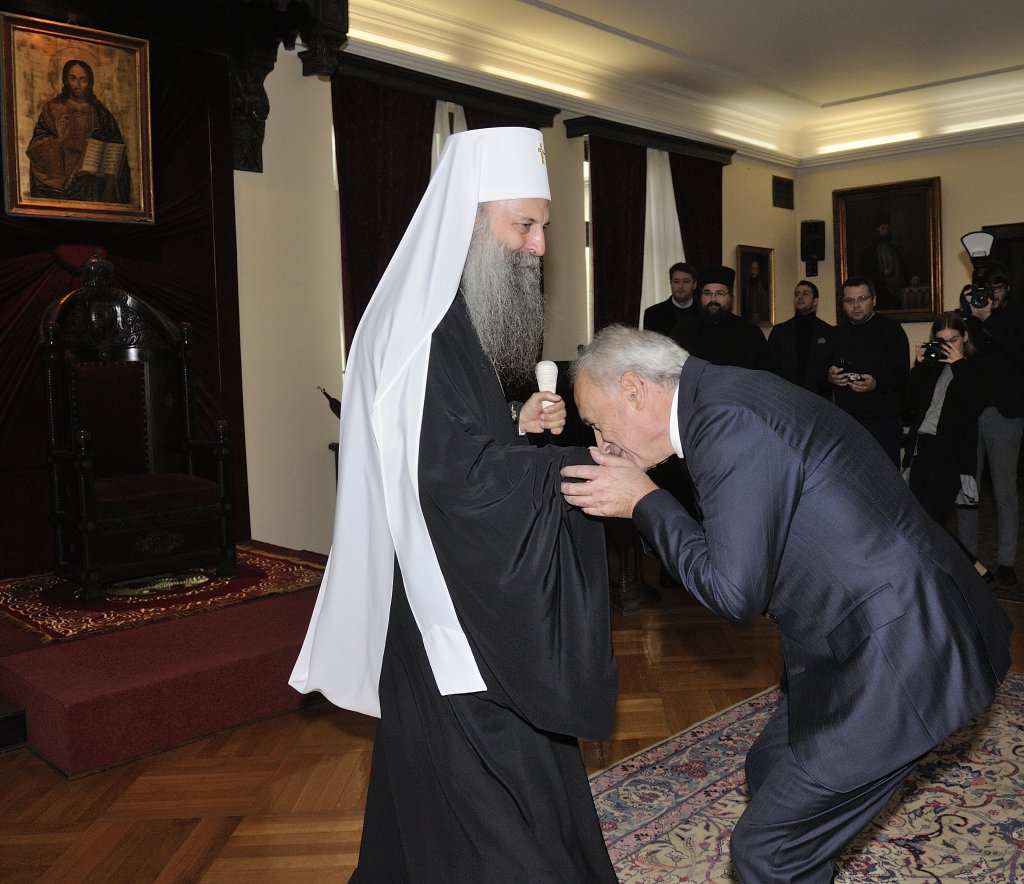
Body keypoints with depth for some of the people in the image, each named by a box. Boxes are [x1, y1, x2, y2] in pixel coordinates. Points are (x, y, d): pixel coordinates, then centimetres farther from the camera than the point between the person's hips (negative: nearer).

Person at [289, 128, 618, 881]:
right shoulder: (428, 326, -21)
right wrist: (589, 464, -18)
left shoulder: (455, 317, 12)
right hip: (458, 618, -10)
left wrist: (517, 425, 2)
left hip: (473, 606, 10)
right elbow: (462, 479, -27)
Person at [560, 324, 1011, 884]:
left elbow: (736, 593, -20)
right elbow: (741, 548, 13)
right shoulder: (733, 397, 7)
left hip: (895, 658, -10)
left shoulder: (726, 417, -23)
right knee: (770, 771, 24)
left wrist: (642, 501, -12)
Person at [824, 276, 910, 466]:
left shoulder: (891, 329, 1)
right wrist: (830, 377, -5)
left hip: (882, 422, -4)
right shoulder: (837, 333, 16)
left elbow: (903, 375, -7)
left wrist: (877, 383, -25)